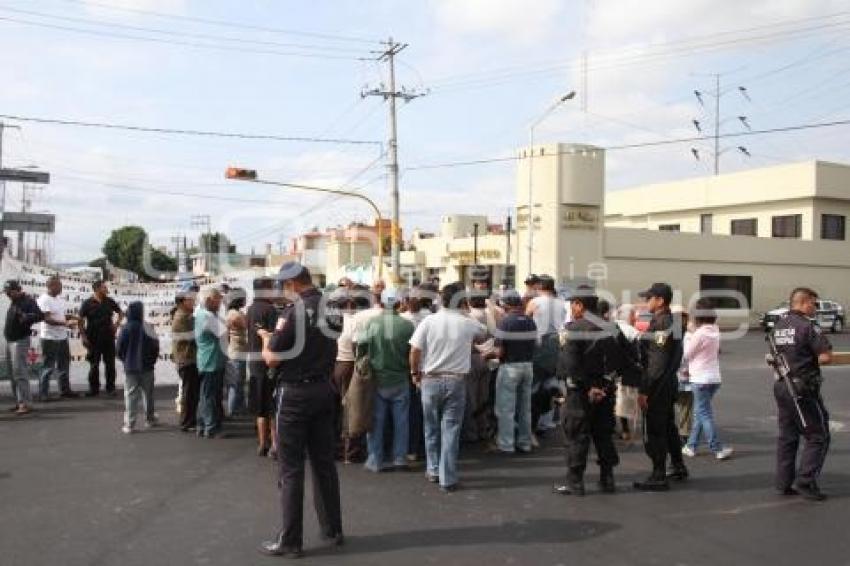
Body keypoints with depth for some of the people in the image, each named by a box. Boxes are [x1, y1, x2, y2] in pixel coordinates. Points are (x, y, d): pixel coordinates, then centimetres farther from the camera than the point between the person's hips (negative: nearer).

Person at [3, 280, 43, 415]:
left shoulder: (28, 301, -11)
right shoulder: (14, 302, 16)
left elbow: (40, 316, -22)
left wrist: (27, 317, -37)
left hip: (20, 341, -9)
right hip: (9, 341, 9)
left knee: (20, 373, -14)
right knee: (13, 374, 12)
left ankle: (25, 404, -16)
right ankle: (19, 401, 18)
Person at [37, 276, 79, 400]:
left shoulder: (60, 299, 11)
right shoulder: (44, 300, -14)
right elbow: (47, 319, -22)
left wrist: (71, 317, 1)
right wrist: (65, 323, -27)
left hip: (62, 337, 8)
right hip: (49, 338, -8)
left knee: (63, 365, 15)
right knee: (48, 367, -2)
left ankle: (65, 390, 24)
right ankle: (43, 393, 6)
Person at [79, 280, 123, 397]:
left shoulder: (109, 302, 6)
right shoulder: (87, 303, -4)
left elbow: (120, 313, 20)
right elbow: (81, 321, -4)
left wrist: (117, 324, 6)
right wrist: (84, 337, -10)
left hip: (108, 338, 3)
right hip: (94, 339, -3)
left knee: (110, 364, 5)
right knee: (94, 365, 5)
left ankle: (110, 388, 13)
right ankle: (94, 389, 14)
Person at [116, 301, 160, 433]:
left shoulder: (125, 328, -11)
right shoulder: (148, 328, -11)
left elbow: (120, 349, -5)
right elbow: (155, 347, -5)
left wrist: (125, 361, 13)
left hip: (130, 368, -1)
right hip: (147, 367, 1)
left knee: (130, 395, 2)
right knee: (148, 394, 16)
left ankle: (129, 424, -1)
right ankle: (150, 419, 28)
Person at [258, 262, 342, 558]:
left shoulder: (293, 312, -16)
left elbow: (272, 359, -15)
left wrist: (266, 338, 5)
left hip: (295, 394, -6)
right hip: (324, 390, 6)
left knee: (291, 469, 2)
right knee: (324, 462, 15)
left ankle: (290, 541, 8)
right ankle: (333, 529, 25)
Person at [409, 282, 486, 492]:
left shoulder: (429, 321, -6)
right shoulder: (468, 324, -5)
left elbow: (415, 351, -7)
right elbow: (484, 333, 16)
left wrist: (415, 373, 8)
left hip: (430, 380, 1)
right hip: (456, 381, -1)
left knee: (432, 428, 16)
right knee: (451, 430, 3)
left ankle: (433, 471, 28)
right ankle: (448, 479, 4)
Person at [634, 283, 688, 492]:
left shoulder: (661, 324, -20)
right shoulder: (673, 321, 10)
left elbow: (657, 363, -24)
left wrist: (644, 390, -22)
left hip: (658, 386, -10)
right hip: (669, 382, 10)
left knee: (654, 431, -2)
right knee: (668, 426, 21)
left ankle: (658, 477, 4)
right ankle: (679, 468, 33)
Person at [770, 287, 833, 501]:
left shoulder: (778, 325, 10)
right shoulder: (807, 326, -14)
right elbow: (826, 357, -18)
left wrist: (804, 359, 9)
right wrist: (814, 359, 2)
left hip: (781, 386, 8)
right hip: (803, 388, -8)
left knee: (787, 436, 13)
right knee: (818, 437, 2)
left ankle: (784, 483, 16)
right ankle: (805, 481, -1)